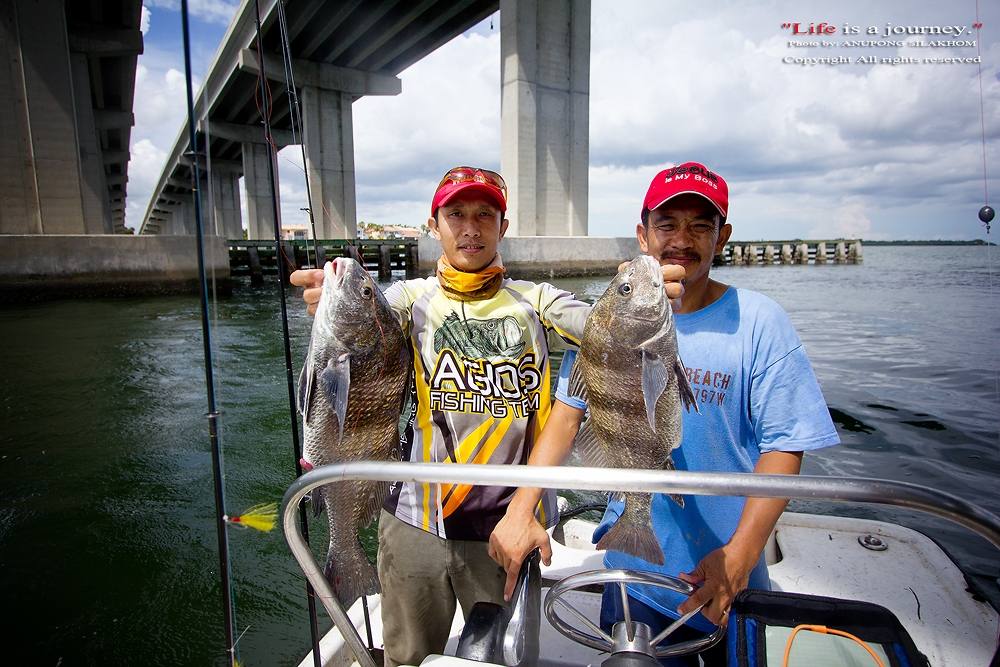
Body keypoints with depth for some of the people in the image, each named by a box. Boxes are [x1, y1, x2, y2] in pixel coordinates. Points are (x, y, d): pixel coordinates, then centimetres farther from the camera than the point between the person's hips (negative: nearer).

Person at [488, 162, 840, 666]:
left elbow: (784, 445, -12)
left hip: (727, 575, -1)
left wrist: (740, 553, -22)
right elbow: (567, 416, -7)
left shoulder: (759, 322, -10)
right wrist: (520, 510, -17)